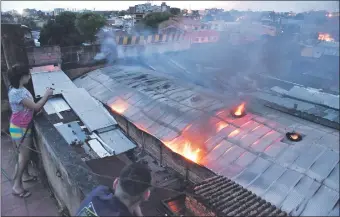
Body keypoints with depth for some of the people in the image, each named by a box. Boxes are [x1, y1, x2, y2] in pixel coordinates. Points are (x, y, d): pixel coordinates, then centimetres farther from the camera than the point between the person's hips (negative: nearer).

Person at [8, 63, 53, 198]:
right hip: (19, 128, -9)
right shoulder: (16, 93, -29)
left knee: (26, 152, 22)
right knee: (23, 156, 0)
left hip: (25, 126, 9)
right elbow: (35, 107, -27)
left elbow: (31, 106, 9)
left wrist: (45, 97, 1)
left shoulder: (21, 89, 2)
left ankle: (25, 175, 41)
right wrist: (47, 95, -15)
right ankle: (16, 186, 13)